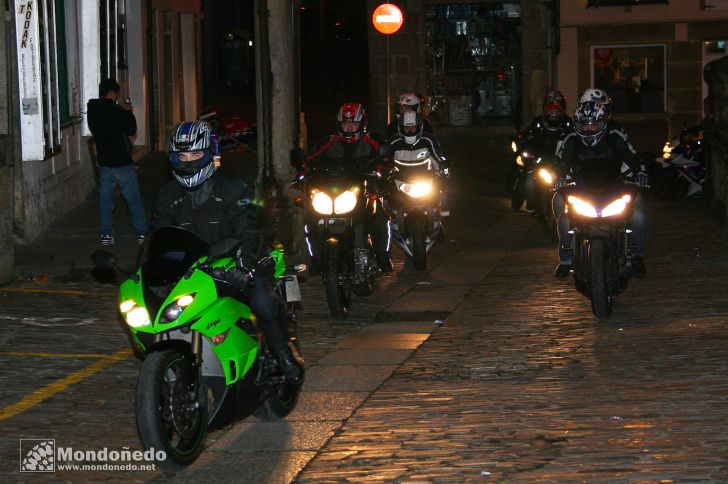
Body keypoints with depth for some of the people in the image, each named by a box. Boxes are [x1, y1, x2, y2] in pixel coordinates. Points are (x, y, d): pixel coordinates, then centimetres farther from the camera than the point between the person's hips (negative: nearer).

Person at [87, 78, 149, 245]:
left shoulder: (92, 111, 3)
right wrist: (128, 112, 4)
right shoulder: (115, 111, -17)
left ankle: (106, 234, 7)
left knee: (105, 199, 9)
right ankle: (143, 233, 7)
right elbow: (131, 130, -10)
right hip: (121, 162, -6)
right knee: (134, 199, 4)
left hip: (103, 161, 6)